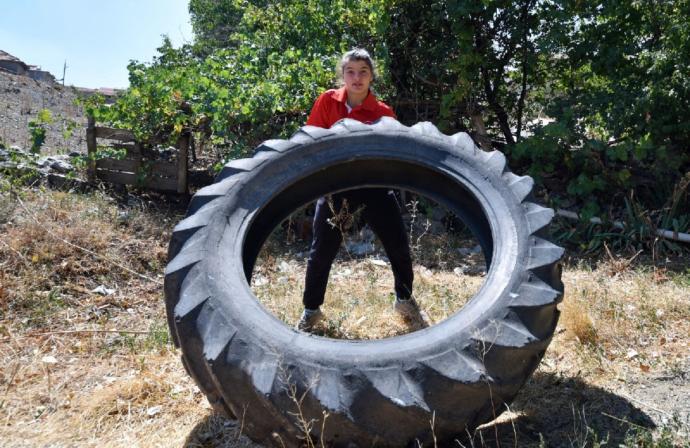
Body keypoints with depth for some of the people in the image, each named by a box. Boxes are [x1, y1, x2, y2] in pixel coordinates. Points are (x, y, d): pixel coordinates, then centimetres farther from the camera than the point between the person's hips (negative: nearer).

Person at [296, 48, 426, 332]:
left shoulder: (383, 112, -5)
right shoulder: (327, 101, -3)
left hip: (373, 185, 1)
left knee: (398, 245, 4)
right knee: (322, 251, 3)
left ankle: (404, 300, 30)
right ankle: (311, 310, 25)